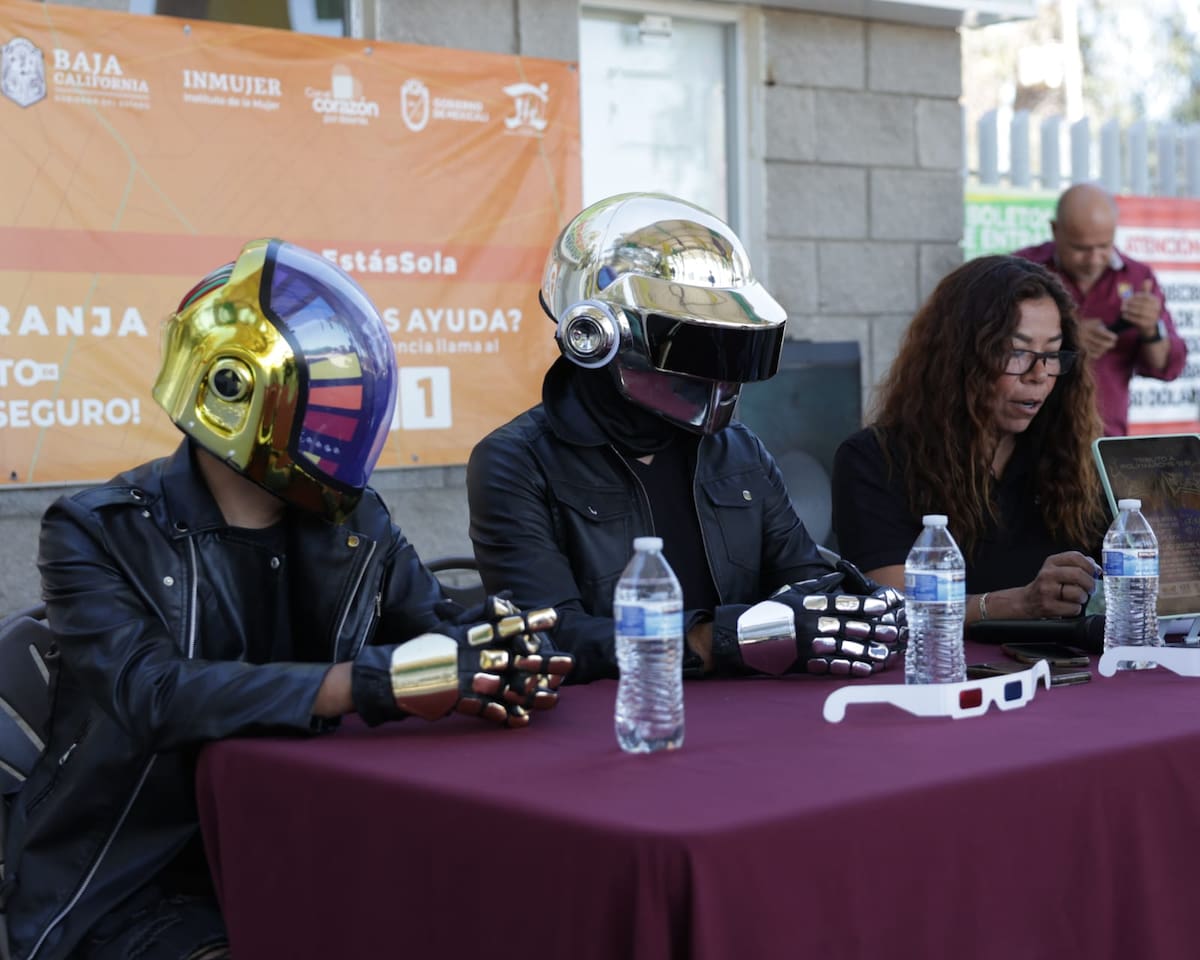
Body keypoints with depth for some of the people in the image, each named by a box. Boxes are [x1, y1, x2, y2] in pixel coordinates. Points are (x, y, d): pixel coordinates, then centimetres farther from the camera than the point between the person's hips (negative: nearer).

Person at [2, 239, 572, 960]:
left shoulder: (356, 525, 9)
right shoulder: (101, 536, -7)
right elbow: (155, 693, -24)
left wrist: (500, 657, -21)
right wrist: (371, 682, -36)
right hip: (134, 891, -4)